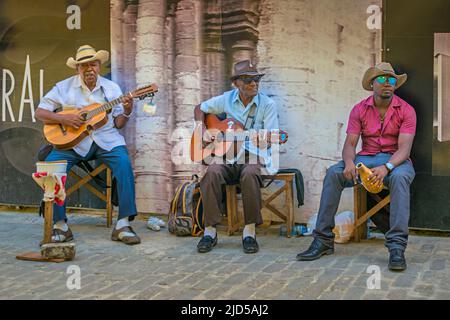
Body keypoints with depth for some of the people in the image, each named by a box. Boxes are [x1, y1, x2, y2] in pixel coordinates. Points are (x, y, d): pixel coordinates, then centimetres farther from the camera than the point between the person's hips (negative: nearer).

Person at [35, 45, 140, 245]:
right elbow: (40, 112, 2)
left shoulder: (111, 88, 10)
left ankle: (123, 225, -23)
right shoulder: (64, 87, 5)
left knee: (124, 163, -29)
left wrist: (126, 113, -13)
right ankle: (60, 226, -15)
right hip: (72, 140, 0)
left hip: (105, 139, 1)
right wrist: (64, 119, -14)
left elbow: (117, 124, 8)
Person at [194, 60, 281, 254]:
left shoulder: (267, 104, 0)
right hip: (225, 154, 2)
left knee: (249, 174, -37)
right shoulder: (226, 99, 7)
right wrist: (201, 129, 5)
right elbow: (200, 109, 22)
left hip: (252, 156, -2)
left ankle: (249, 232, -26)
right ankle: (210, 231, -24)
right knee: (212, 172, -32)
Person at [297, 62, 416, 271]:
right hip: (366, 158, 2)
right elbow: (350, 144, -3)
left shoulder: (406, 110, -4)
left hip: (396, 160, -2)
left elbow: (404, 148, -14)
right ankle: (323, 240, -23)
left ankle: (397, 247, -40)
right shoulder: (359, 110, 3)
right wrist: (349, 163, -27)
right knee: (333, 173, -25)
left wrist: (386, 167, -34)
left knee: (399, 177, -39)